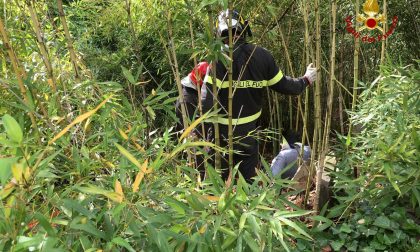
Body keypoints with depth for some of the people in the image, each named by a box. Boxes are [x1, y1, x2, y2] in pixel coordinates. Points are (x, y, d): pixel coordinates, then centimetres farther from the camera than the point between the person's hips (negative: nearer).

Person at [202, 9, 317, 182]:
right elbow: (284, 85, 3)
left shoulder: (219, 57, -15)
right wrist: (306, 80, 22)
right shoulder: (262, 55, -4)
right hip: (250, 130, 3)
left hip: (223, 131, -3)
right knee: (250, 178, 19)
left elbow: (207, 99, -21)